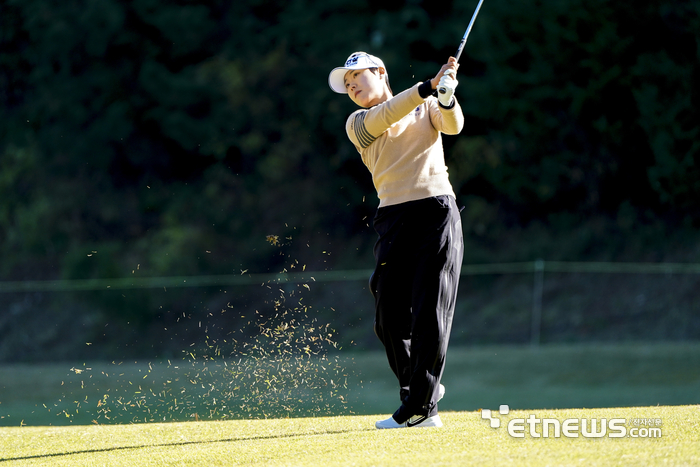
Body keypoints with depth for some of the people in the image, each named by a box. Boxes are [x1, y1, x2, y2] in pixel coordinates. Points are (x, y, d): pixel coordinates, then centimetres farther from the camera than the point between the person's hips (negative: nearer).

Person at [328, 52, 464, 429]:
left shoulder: (427, 108, 16)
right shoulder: (357, 124, 13)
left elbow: (452, 125, -4)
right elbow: (385, 117, -8)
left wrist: (447, 96, -26)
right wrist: (430, 86, -22)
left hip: (437, 213, -2)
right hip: (393, 221, 2)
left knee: (429, 315, -9)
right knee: (389, 320, -2)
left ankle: (420, 407, -7)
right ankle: (425, 388, 20)